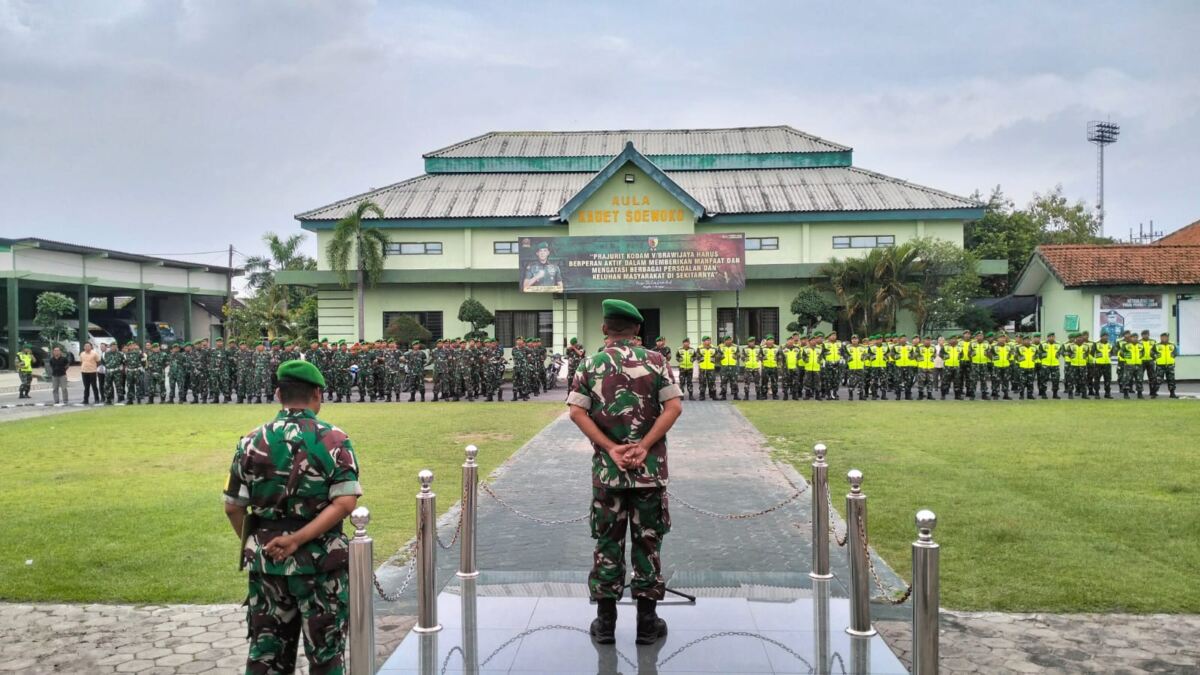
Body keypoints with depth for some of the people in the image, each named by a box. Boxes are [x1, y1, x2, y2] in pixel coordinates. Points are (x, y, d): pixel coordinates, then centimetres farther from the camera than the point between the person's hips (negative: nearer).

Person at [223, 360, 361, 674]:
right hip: (321, 561, -3)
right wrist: (299, 539, -17)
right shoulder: (334, 439, -8)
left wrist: (254, 543, 15)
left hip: (265, 561, 3)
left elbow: (233, 507, 3)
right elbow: (346, 503, -18)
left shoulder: (252, 441, 0)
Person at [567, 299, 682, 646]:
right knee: (647, 540, 9)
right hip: (650, 468, 0)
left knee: (608, 540, 9)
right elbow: (674, 407, -9)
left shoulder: (589, 365, 2)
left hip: (607, 468, 1)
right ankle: (647, 621, 15)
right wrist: (643, 447, -12)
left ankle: (605, 621, 16)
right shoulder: (655, 360, -1)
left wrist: (611, 448, -10)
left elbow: (577, 413, -7)